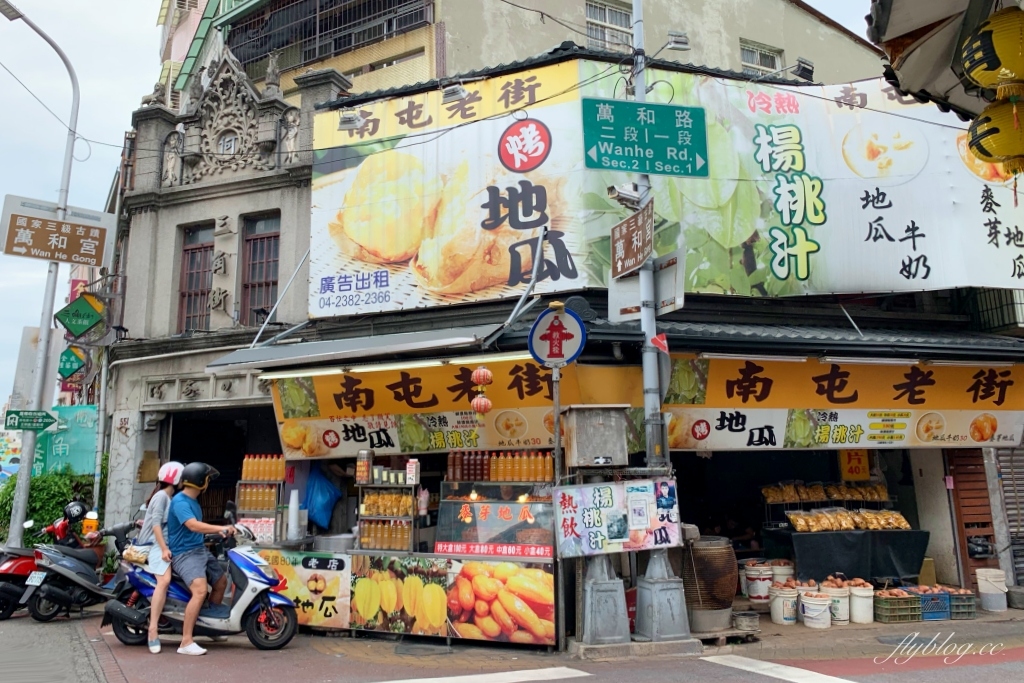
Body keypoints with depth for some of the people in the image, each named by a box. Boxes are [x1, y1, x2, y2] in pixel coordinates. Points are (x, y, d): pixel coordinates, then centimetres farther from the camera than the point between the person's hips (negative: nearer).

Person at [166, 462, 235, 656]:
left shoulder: (193, 501, 14)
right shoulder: (180, 501, -16)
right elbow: (192, 525, -29)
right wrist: (221, 528, -31)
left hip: (200, 549, 10)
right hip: (184, 553, -10)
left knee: (221, 581, 19)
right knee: (200, 590, -27)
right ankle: (186, 642, -26)